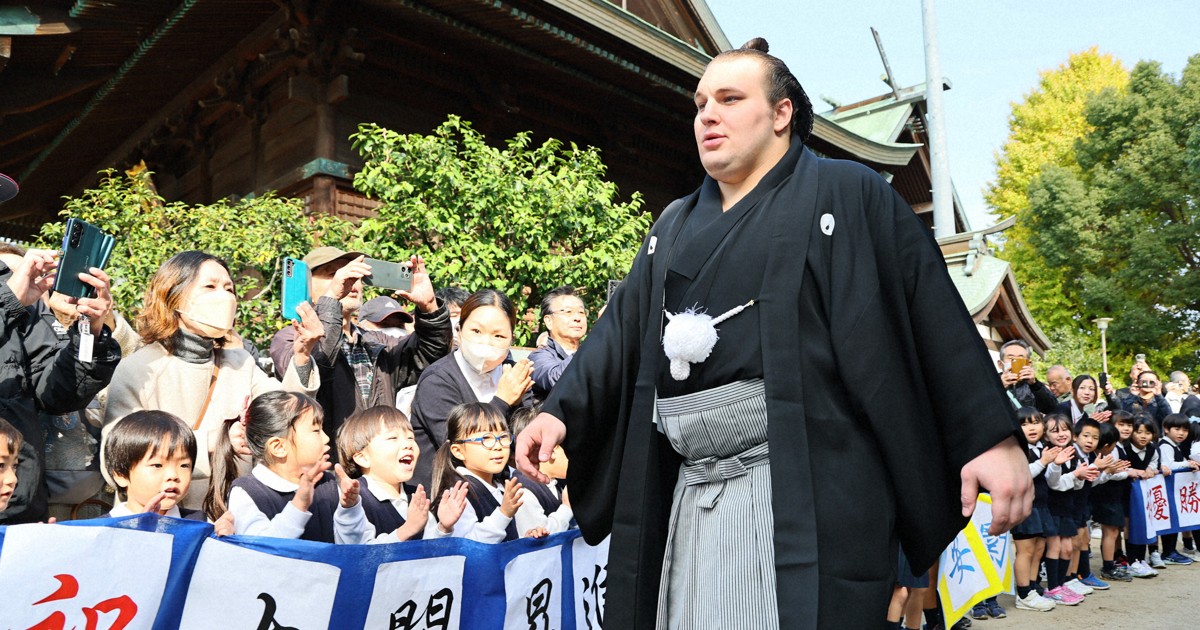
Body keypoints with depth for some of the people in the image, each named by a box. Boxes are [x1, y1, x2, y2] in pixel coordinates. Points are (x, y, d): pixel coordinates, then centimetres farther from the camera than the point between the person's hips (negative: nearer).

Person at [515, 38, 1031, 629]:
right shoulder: (674, 226, 18)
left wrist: (990, 436, -10)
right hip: (691, 491, 6)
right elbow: (623, 325, 13)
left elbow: (932, 312, -4)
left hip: (807, 487, -5)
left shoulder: (848, 195, 1)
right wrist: (562, 410, 0)